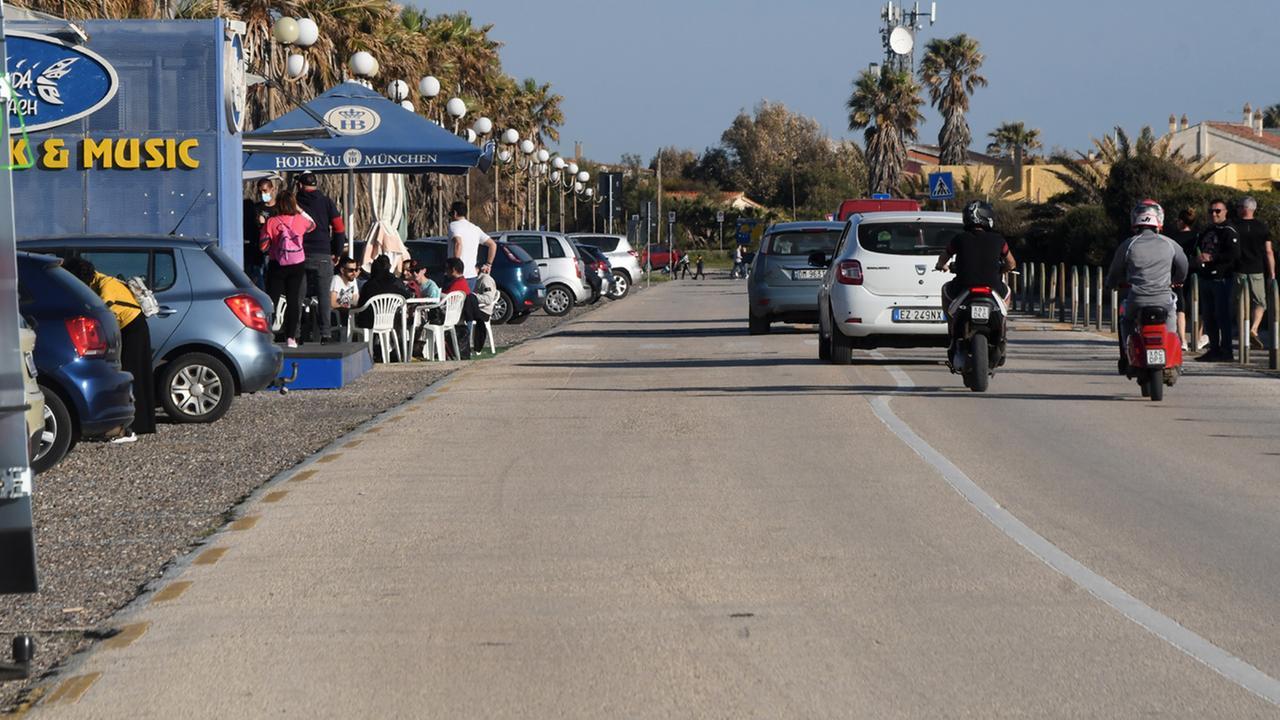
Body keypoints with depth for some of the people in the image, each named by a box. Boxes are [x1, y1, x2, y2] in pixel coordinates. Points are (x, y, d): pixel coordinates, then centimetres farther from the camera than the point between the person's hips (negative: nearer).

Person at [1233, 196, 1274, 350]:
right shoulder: (1262, 227, 1)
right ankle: (1254, 329, -16)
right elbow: (1268, 252, 0)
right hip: (1257, 271, 0)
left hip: (1238, 271, 0)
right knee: (1260, 303, 7)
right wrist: (1272, 273, 5)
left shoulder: (1234, 227, -2)